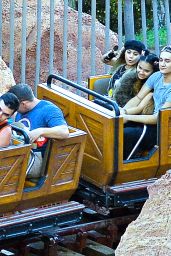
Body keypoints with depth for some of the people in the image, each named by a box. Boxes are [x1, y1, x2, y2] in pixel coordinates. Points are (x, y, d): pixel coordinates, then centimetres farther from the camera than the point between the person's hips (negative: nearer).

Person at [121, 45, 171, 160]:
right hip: (153, 121, 7)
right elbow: (138, 98, 8)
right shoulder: (157, 77, 4)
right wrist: (123, 111, -13)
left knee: (125, 134, -26)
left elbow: (158, 118, -19)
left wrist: (128, 117, -20)